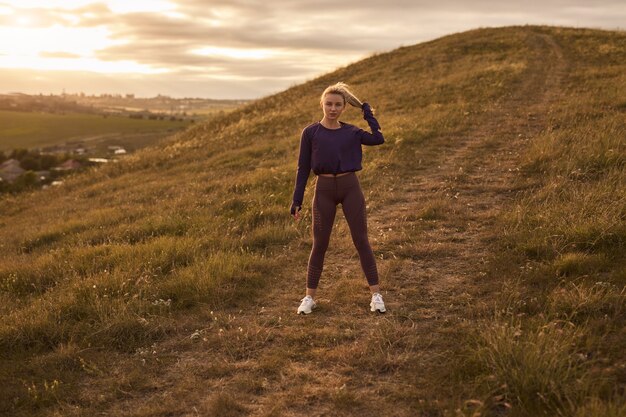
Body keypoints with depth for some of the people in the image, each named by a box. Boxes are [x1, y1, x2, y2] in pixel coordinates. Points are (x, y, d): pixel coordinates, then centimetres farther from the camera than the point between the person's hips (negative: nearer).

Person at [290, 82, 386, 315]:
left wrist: (367, 112, 5)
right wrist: (297, 200, -3)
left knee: (361, 240, 2)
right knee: (320, 244, 4)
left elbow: (378, 139, -8)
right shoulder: (310, 132, 0)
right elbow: (303, 168, 1)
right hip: (324, 189, -1)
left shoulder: (351, 132, 5)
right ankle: (309, 296, 14)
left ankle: (375, 294, 8)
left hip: (350, 187, 1)